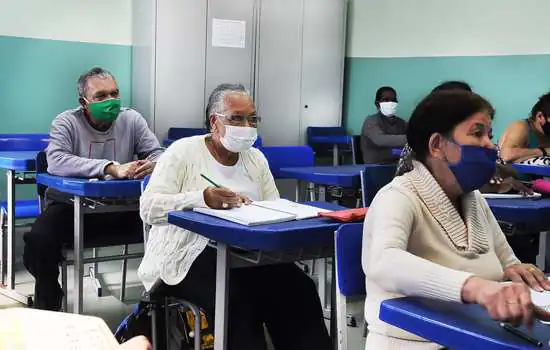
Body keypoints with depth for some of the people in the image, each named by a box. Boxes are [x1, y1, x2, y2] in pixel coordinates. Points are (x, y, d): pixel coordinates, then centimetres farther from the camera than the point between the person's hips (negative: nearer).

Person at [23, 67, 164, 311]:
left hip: (121, 207, 3)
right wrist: (110, 168, -38)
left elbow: (157, 154, -2)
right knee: (39, 239, -29)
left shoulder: (131, 120, 1)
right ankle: (48, 303, 4)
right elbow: (55, 161, -27)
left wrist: (153, 164, -30)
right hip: (72, 206, -2)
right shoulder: (67, 122, -9)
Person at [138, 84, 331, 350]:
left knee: (298, 289, -22)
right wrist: (201, 198, -28)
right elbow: (149, 208, -12)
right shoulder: (183, 151, -3)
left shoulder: (256, 159, 14)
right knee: (237, 299, -34)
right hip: (189, 255, -4)